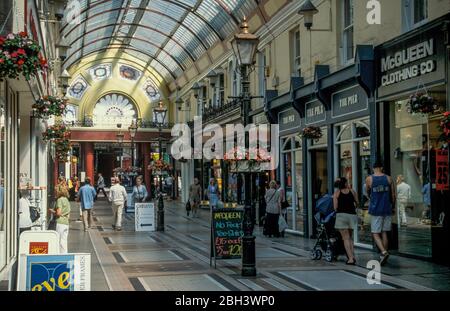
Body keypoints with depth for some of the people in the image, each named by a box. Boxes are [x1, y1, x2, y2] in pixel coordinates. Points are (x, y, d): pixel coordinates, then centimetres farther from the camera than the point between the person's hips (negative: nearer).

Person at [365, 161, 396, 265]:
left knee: (375, 233, 0)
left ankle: (384, 252, -21)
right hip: (387, 209, 3)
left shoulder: (369, 179, -3)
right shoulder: (388, 178, 2)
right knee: (384, 233, 11)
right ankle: (383, 256, 14)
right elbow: (393, 194, 7)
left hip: (375, 210, -3)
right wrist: (393, 206, 21)